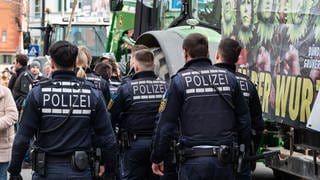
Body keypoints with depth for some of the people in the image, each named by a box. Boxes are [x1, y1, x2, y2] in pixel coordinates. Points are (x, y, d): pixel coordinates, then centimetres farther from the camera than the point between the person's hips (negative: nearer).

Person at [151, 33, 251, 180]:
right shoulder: (229, 78, 8)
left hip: (193, 161, -3)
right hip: (225, 162, 3)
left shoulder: (179, 81, -3)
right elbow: (244, 119, 10)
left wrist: (157, 158, 5)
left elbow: (166, 124, -5)